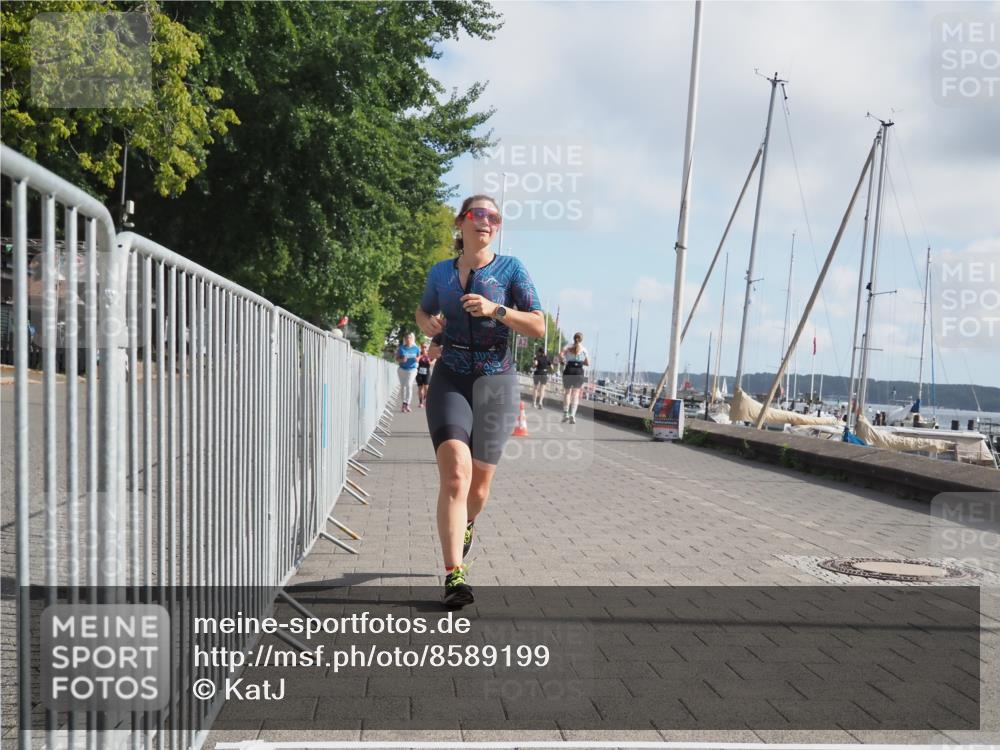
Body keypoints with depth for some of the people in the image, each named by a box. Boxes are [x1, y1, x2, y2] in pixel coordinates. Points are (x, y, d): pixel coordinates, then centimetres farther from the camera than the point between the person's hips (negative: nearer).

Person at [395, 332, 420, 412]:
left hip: (412, 369, -1)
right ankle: (404, 403, 17)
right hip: (402, 369, 1)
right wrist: (402, 360, -19)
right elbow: (397, 358, 2)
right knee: (403, 386, 6)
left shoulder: (415, 348, 2)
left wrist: (417, 359, -11)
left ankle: (407, 404, -15)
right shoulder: (401, 348, 0)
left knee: (409, 385, -14)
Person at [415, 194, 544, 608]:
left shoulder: (510, 268, 1)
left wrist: (495, 310, -19)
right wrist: (430, 325, 4)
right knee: (455, 474, -20)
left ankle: (466, 523, 45)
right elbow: (422, 312, 27)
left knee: (479, 484, 9)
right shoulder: (440, 272, 9)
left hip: (495, 383, 0)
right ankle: (454, 575, -21)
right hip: (449, 380, 0)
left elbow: (538, 327, -4)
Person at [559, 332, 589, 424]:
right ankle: (572, 415, -9)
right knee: (575, 394, 4)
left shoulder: (568, 347, 6)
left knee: (567, 392, 15)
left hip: (568, 371, 0)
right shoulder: (584, 349, 7)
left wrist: (564, 361, 8)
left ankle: (565, 413, 6)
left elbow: (561, 355, -11)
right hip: (579, 372, 0)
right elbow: (588, 363, 9)